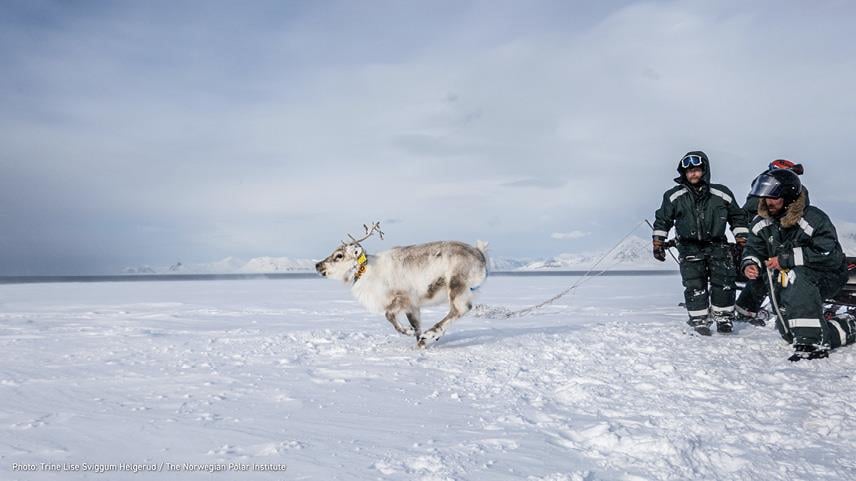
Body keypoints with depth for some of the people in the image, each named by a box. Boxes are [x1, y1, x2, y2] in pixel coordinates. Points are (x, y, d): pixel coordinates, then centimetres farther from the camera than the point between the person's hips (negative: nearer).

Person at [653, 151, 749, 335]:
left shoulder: (721, 194, 0)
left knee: (724, 282, -5)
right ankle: (700, 320, 4)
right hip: (690, 247, -1)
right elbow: (662, 220, 7)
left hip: (717, 245, 1)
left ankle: (723, 317, 11)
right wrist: (658, 243, 4)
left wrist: (742, 240, 10)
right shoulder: (675, 196, -2)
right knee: (694, 285, -7)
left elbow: (737, 217, 13)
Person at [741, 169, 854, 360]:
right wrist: (750, 264, -19)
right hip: (788, 283, 7)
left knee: (797, 277, -40)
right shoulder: (763, 222, -3)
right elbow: (754, 248, 5)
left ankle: (812, 343, -37)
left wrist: (786, 260, -29)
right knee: (787, 331, 5)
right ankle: (847, 331, 30)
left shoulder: (814, 219, -22)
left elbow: (830, 256, -28)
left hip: (828, 276, -7)